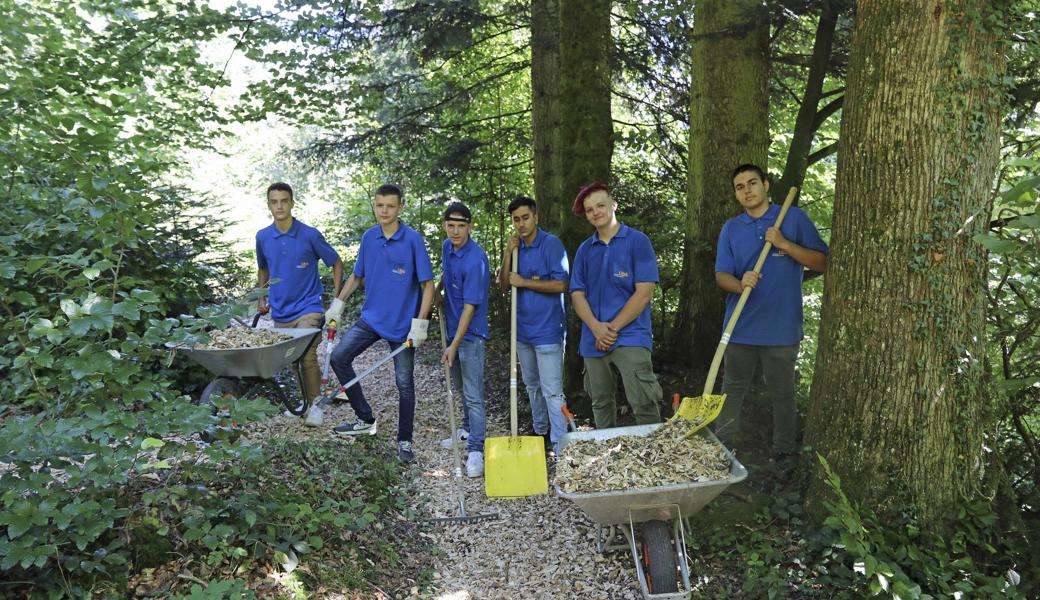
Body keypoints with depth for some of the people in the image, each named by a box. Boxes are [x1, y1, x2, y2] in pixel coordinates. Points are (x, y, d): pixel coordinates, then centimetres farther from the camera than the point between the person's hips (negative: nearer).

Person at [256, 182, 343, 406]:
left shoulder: (310, 235, -8)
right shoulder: (263, 237, 4)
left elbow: (336, 263, 2)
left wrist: (336, 298, -4)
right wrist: (262, 297, 11)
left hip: (308, 309, -4)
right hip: (280, 312, 5)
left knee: (307, 357, -17)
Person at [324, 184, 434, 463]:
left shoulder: (413, 239, -13)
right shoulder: (369, 237, 2)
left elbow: (427, 284, -12)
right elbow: (357, 275, 16)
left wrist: (420, 322, -18)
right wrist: (338, 304, 12)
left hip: (402, 324, -5)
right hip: (371, 318, 5)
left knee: (404, 383, 2)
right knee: (339, 357, 0)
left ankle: (404, 441, 19)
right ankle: (365, 419, 15)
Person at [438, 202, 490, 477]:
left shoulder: (475, 259, -24)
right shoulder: (447, 247, 1)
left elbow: (470, 306, -25)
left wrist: (454, 345, -25)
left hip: (470, 333, -8)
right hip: (453, 328, 9)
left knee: (473, 394, -6)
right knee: (461, 386, 23)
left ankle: (476, 449, 0)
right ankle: (468, 430, 42)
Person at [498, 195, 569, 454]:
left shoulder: (551, 244, -11)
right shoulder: (516, 247, 8)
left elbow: (561, 284, -18)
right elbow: (504, 286, 4)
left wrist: (524, 282, -16)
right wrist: (507, 254, -7)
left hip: (547, 329, -7)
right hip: (523, 329, 7)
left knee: (552, 391, -7)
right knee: (532, 385, 20)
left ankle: (561, 447, -2)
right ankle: (540, 431, 36)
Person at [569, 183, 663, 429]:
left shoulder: (637, 241, -1)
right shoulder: (584, 249, 12)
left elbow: (644, 291, -8)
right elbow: (577, 294, 7)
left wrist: (613, 328, -11)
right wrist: (596, 328, -11)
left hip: (630, 336, -5)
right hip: (593, 341, 5)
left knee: (643, 403, -12)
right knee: (600, 402, 14)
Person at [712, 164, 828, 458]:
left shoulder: (794, 218, 1)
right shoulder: (731, 228, 7)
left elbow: (823, 263, -2)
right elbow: (721, 275, 1)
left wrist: (785, 244, -15)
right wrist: (740, 284, -21)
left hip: (781, 326, -2)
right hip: (741, 326, 2)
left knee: (782, 393, 10)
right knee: (733, 389, 13)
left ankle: (785, 453, 25)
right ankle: (721, 448, 25)